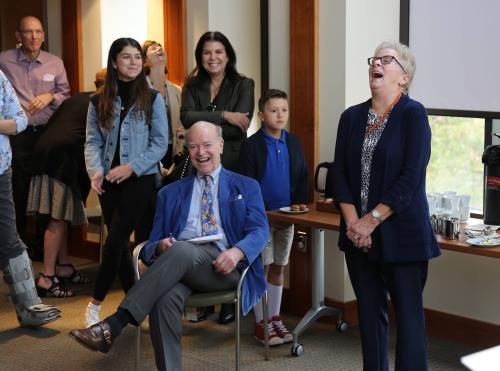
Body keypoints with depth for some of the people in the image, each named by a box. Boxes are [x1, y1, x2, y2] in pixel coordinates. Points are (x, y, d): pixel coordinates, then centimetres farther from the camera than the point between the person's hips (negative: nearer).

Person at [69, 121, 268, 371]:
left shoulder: (246, 187, 21)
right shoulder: (170, 193, 27)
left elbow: (259, 231, 5)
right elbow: (151, 246, 20)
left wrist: (237, 252, -18)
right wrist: (160, 247, -7)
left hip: (223, 265, -2)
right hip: (180, 266, 2)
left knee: (181, 250, -36)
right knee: (166, 297, -36)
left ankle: (113, 326, -39)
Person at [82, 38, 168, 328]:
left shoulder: (152, 99, 0)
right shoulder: (99, 101, 7)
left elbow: (160, 143, -3)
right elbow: (93, 141, 4)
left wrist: (131, 167, -14)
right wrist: (96, 170, -14)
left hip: (140, 179, -3)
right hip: (109, 182, 3)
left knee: (115, 241, -9)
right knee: (120, 243, 8)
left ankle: (96, 303, 0)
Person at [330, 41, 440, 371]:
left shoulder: (414, 115, -7)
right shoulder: (352, 117, 9)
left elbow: (411, 178, -14)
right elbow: (340, 173, 5)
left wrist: (372, 219, -15)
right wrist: (352, 221, -7)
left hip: (401, 233, -5)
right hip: (359, 234, 5)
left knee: (408, 314, -1)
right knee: (369, 312, 11)